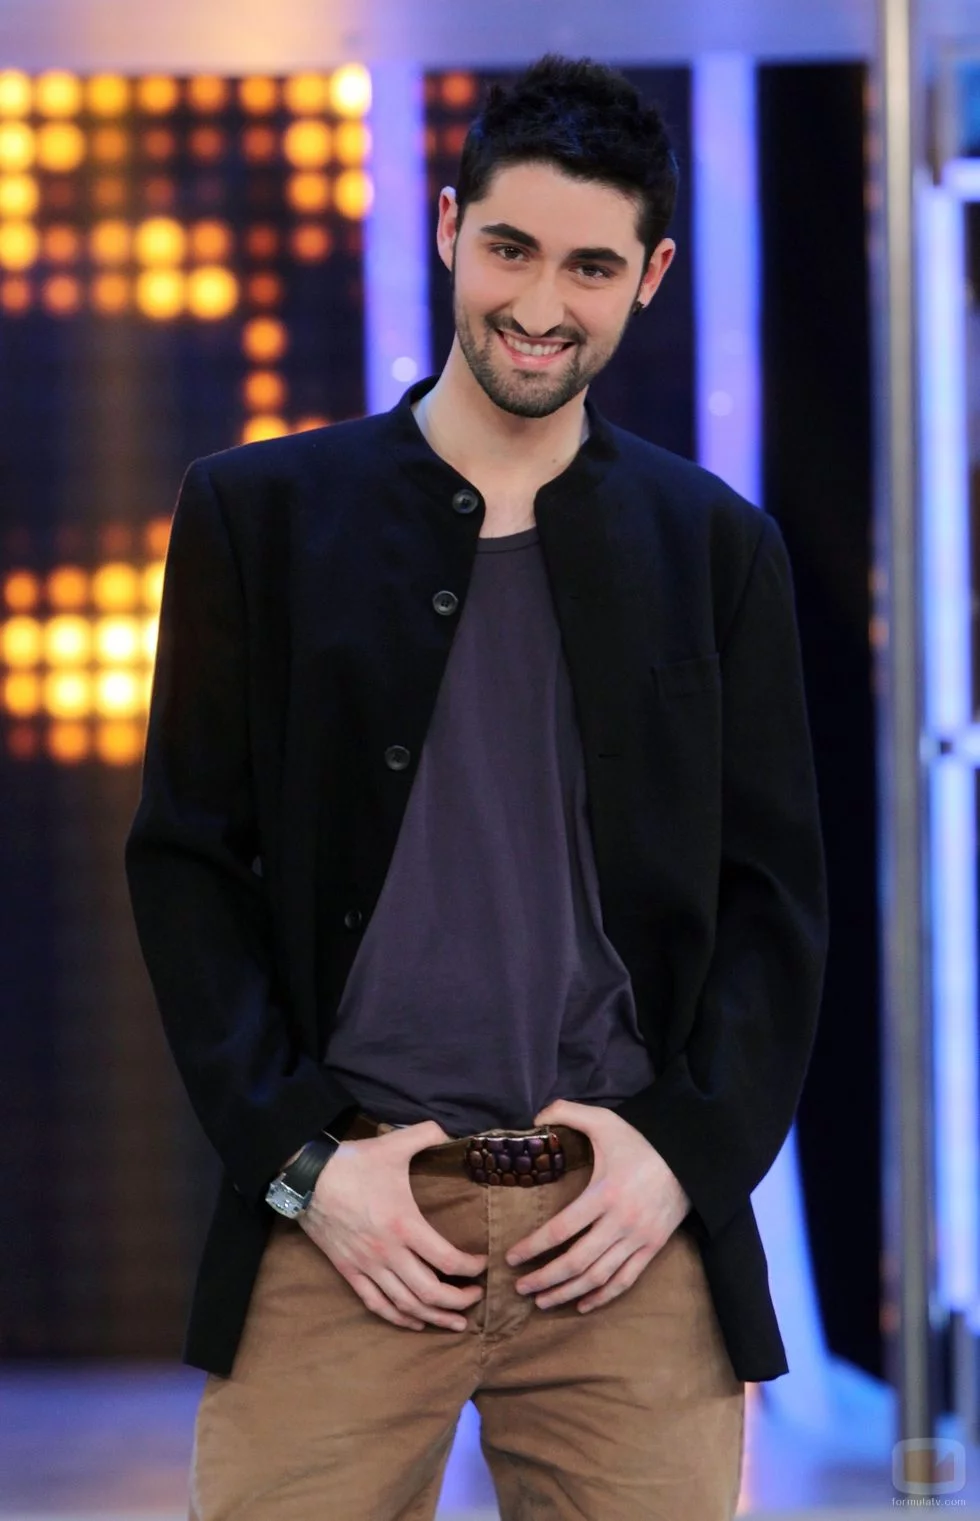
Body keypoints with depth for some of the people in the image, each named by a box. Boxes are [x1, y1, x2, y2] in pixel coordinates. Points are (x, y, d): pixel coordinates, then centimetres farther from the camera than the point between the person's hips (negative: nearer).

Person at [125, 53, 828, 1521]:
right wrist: (302, 1155, -6)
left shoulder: (717, 548, 10)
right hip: (342, 1224, -1)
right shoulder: (260, 514, 6)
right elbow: (185, 861, 4)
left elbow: (775, 892, 9)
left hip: (635, 1236, 1)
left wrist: (687, 1148, -5)